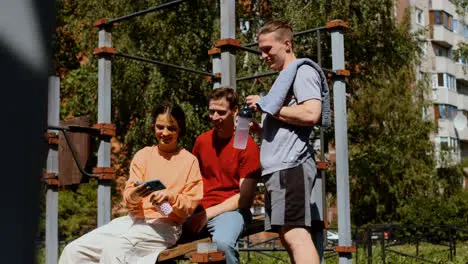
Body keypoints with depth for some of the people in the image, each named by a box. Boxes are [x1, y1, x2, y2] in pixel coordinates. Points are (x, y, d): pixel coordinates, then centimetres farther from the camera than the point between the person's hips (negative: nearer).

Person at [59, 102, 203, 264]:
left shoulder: (189, 161, 2)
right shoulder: (143, 155, 12)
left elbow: (191, 204, -1)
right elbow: (128, 193, 5)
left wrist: (170, 198, -20)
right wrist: (132, 197, -19)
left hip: (164, 226, -4)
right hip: (134, 220, 5)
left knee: (114, 249, -33)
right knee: (73, 250, -13)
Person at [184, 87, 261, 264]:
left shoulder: (247, 146, -5)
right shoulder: (202, 141, 10)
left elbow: (244, 198, -8)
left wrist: (208, 213, -14)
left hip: (231, 210, -5)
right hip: (200, 210, 5)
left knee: (223, 241, -36)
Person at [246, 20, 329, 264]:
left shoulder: (303, 71, -2)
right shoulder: (285, 77, 27)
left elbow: (310, 114, -18)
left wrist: (267, 106, -8)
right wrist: (260, 128, 12)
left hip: (291, 165, -10)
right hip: (280, 166, 10)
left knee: (295, 234, -17)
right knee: (288, 236, 9)